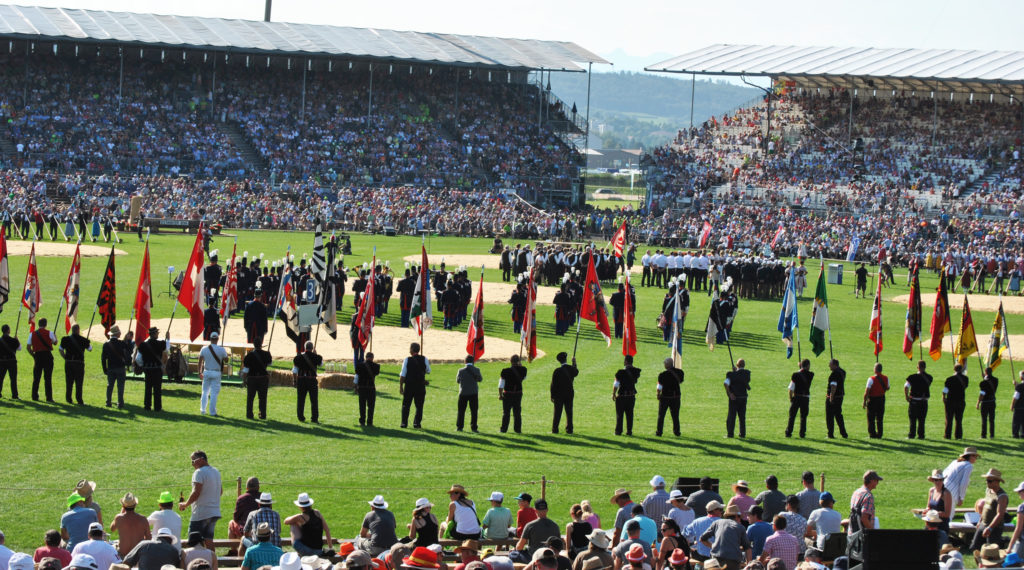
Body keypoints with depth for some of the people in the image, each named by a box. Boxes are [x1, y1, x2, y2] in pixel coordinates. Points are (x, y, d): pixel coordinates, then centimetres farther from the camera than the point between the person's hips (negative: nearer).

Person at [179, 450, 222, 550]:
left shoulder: (199, 472, -13)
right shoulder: (216, 471, 14)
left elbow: (196, 492, -21)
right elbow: (221, 491, 24)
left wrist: (185, 504, -10)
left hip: (201, 513, -8)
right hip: (214, 512, 8)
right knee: (208, 539, 11)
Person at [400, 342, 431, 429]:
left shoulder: (407, 360, -6)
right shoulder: (424, 359, -3)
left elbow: (403, 375, -7)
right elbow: (428, 371, 11)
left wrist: (400, 386, -4)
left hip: (409, 385, -1)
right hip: (420, 385, 1)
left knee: (406, 405, 9)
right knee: (419, 405, 7)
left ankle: (404, 423, 7)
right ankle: (417, 423, 1)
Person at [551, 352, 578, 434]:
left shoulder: (557, 371, -13)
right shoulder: (571, 369, -4)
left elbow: (553, 384, -10)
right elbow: (576, 373, 22)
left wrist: (552, 396, -4)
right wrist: (574, 364, 34)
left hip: (559, 394, -3)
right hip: (570, 393, 3)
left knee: (557, 412, 2)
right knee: (569, 412, 9)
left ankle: (555, 429, 1)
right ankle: (569, 429, 8)